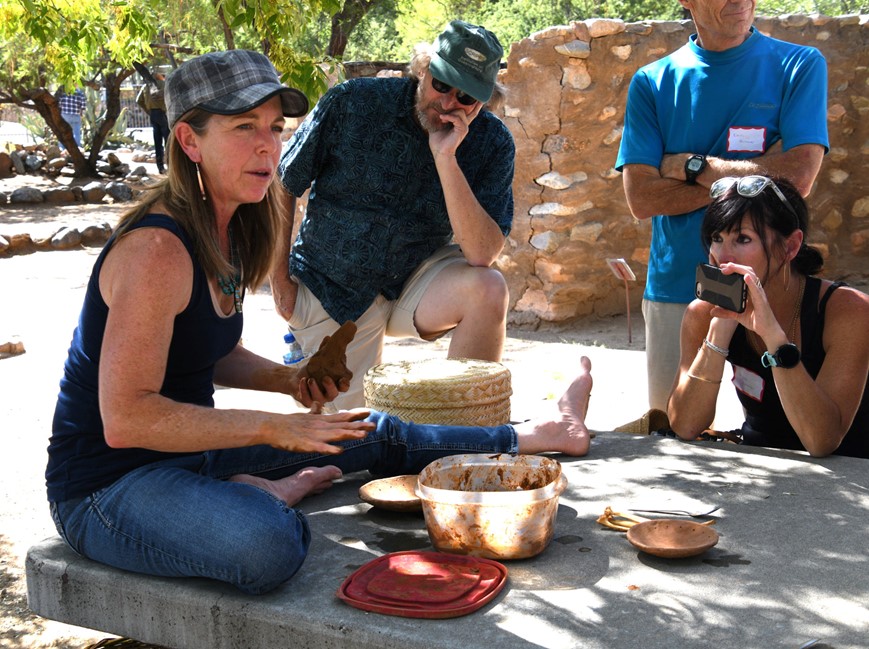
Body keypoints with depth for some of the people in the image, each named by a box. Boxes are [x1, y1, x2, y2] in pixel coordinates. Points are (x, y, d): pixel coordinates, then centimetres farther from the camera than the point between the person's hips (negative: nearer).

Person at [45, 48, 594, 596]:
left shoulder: (229, 232, 4)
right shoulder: (157, 250, -25)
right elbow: (125, 418, -28)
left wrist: (288, 380, 0)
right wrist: (271, 428, -24)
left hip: (187, 448, 9)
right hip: (107, 484, -9)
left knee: (379, 436, 13)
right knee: (268, 545, -38)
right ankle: (268, 499, -6)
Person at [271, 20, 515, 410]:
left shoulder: (492, 143, -13)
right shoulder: (353, 103, -16)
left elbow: (483, 255, -24)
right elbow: (283, 185, -3)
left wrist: (446, 159, -32)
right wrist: (279, 279, -1)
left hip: (416, 281, 1)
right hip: (333, 290, -1)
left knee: (488, 289, -29)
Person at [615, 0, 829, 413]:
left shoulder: (799, 66, 2)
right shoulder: (652, 83, 5)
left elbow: (797, 178, -12)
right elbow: (641, 198, -5)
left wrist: (689, 164, -6)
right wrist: (750, 173, -10)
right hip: (676, 287, 1)